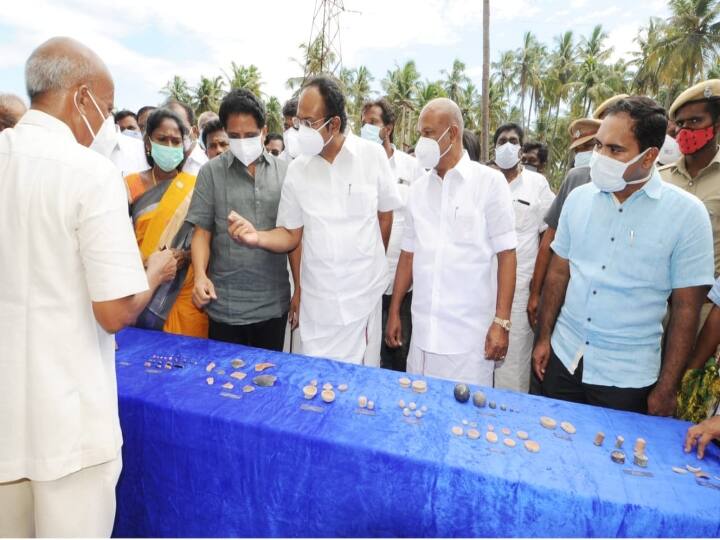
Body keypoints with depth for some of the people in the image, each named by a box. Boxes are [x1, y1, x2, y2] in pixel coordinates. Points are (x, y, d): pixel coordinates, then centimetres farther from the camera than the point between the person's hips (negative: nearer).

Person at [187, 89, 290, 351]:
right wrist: (200, 275, -18)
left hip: (274, 302, 1)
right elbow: (202, 231, -1)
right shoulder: (211, 172, -1)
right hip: (225, 304, -1)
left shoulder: (284, 171, 2)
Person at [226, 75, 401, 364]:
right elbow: (290, 235, 3)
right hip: (317, 299, 2)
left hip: (363, 294, -1)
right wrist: (258, 237, -16)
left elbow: (385, 215, 6)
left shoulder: (372, 155, -6)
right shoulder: (297, 169, -1)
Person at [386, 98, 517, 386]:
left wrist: (501, 322, -10)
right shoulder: (418, 188, 9)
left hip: (470, 334, -4)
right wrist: (394, 311, 12)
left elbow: (506, 254, -5)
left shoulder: (490, 182, -3)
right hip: (422, 331, 4)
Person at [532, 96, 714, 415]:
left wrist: (667, 389, -5)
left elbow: (685, 309, -8)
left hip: (628, 377, -3)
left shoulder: (686, 214, -11)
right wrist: (543, 338, 5)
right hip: (564, 358, 3)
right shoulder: (579, 198, -2)